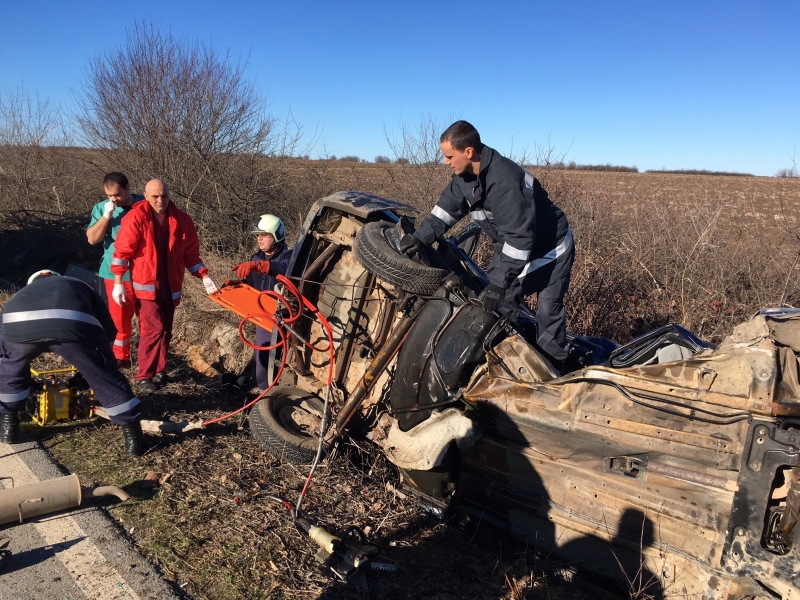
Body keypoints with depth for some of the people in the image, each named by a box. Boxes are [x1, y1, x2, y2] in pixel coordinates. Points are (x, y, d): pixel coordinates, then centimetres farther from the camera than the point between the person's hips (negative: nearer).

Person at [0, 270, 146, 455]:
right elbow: (109, 330, 37)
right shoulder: (80, 286, 42)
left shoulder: (23, 292, 46)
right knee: (106, 377, 16)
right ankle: (133, 436, 20)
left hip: (17, 324, 2)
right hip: (73, 324, -2)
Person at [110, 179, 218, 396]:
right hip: (146, 285, -4)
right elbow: (122, 251, -8)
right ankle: (144, 377, -1)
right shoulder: (136, 218, -10)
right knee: (154, 329, -12)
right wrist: (118, 283, -10)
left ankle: (159, 371, 26)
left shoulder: (181, 220, 2)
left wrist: (204, 277, 0)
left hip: (170, 285, 5)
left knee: (165, 330, 11)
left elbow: (191, 253, 8)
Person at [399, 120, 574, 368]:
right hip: (512, 247, 8)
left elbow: (519, 237, -36)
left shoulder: (504, 179, -36)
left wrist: (499, 283, -35)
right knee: (498, 305, 5)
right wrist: (420, 238, -13)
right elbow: (447, 209, 1)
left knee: (548, 311, -6)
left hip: (550, 248, -8)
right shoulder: (465, 176, -9)